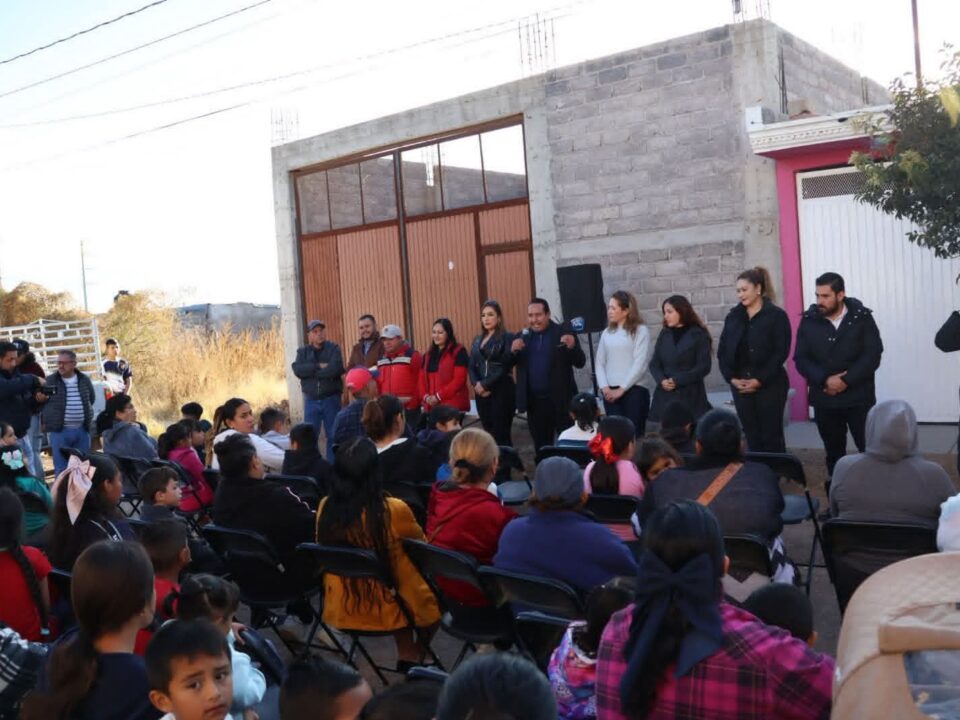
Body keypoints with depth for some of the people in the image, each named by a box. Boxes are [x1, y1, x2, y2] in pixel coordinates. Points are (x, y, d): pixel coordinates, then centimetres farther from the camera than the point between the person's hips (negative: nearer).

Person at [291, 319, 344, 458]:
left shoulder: (333, 348, 0)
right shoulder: (302, 352, 8)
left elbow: (335, 369, -17)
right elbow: (297, 369, -10)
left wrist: (311, 372, -10)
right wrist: (319, 366, -15)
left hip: (331, 399, -2)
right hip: (311, 400, 2)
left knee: (333, 436, 4)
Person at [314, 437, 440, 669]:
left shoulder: (326, 507, -13)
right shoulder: (393, 510, -25)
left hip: (340, 612, 4)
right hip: (385, 612, -4)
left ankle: (405, 656, 36)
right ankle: (412, 657, 40)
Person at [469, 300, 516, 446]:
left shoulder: (507, 338, -3)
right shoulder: (477, 340, 15)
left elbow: (505, 367, -12)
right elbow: (472, 367, 9)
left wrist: (485, 385, -12)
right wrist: (477, 385, -10)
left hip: (502, 391, -5)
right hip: (482, 393, 6)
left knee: (501, 434, -6)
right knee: (488, 433, 7)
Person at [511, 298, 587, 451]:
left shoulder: (564, 332, -5)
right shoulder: (522, 337, 6)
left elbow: (580, 362, -8)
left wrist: (572, 347, -27)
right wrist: (513, 351, -15)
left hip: (561, 400, -4)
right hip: (534, 401, 4)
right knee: (541, 445, 14)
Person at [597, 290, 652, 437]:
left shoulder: (640, 331, -2)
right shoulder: (607, 333, 13)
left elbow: (640, 364, -8)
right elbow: (599, 362, 10)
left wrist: (622, 389, -11)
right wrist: (604, 387, -5)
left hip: (634, 390, -4)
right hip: (610, 392, 4)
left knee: (634, 433, -2)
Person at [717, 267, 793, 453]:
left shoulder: (777, 316, -3)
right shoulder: (733, 317, 10)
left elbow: (781, 352, -9)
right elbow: (722, 351, 9)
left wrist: (760, 380, -14)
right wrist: (731, 378, -4)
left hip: (769, 385, -4)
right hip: (740, 386, 4)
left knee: (772, 436, 1)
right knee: (752, 436, 7)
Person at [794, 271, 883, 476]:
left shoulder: (862, 317, -5)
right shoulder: (808, 320, 0)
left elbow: (872, 355, -9)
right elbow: (800, 359, -3)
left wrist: (846, 381, -18)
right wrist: (825, 380, -17)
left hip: (859, 398, -2)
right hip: (824, 400, 2)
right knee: (833, 452, 12)